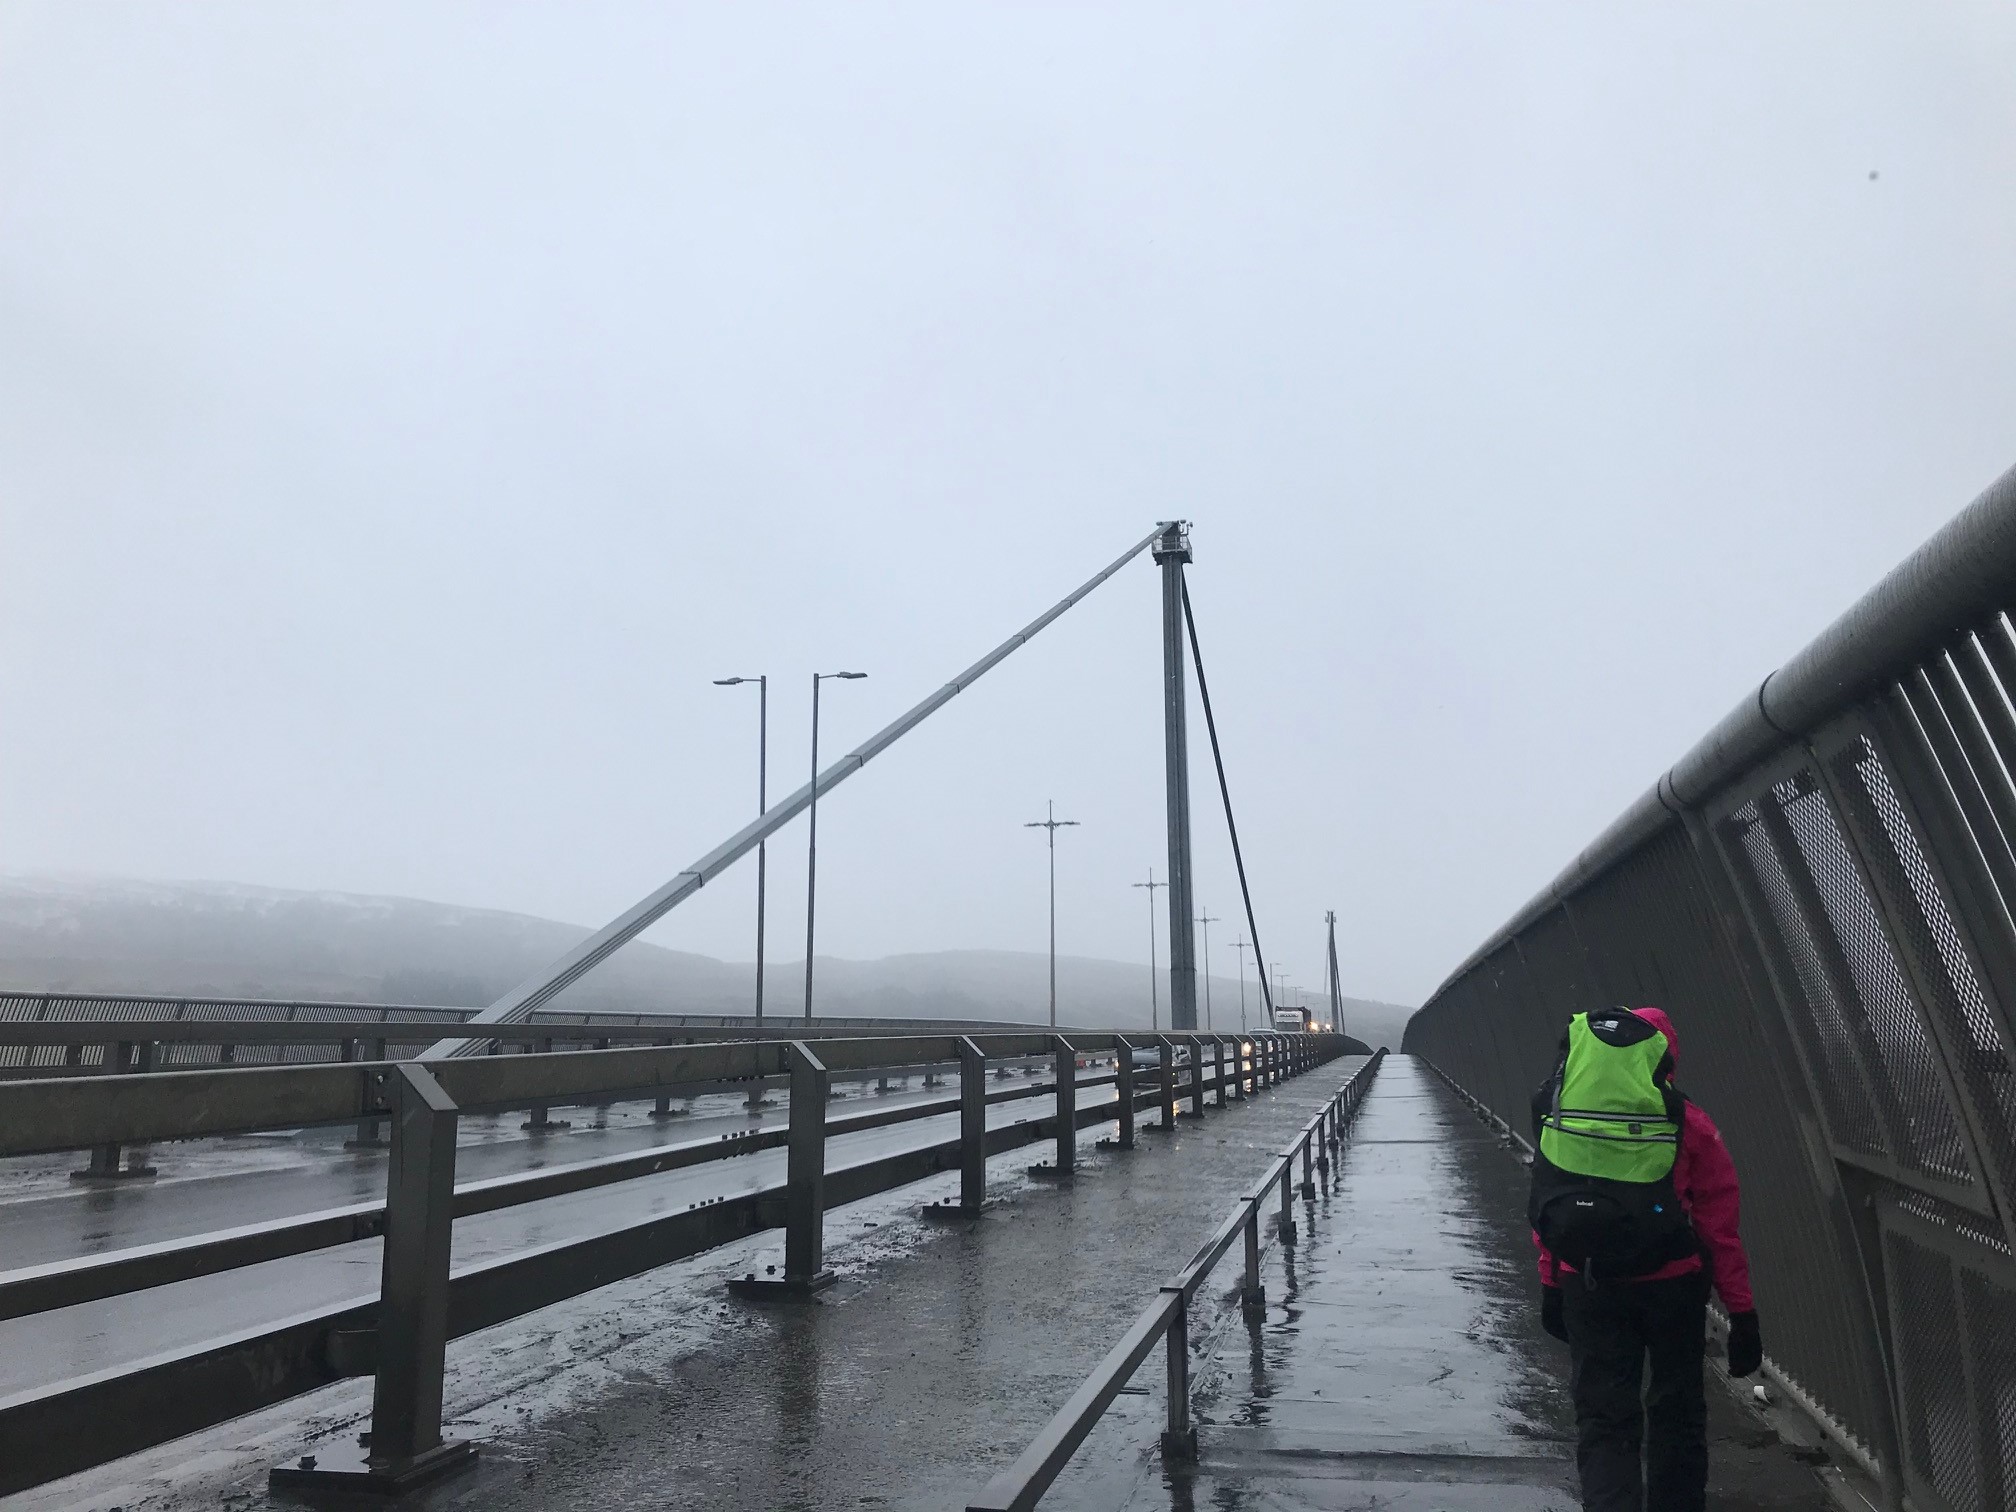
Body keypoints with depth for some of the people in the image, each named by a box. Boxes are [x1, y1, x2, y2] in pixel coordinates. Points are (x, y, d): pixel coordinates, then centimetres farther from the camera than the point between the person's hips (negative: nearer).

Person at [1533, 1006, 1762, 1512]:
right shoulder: (1691, 1126, -7)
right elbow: (1720, 1228, -7)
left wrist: (1552, 1286, 12)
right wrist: (1742, 1311, -1)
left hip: (1590, 1289, 1)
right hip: (1674, 1285, 0)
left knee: (1602, 1420, 6)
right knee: (1676, 1413, 19)